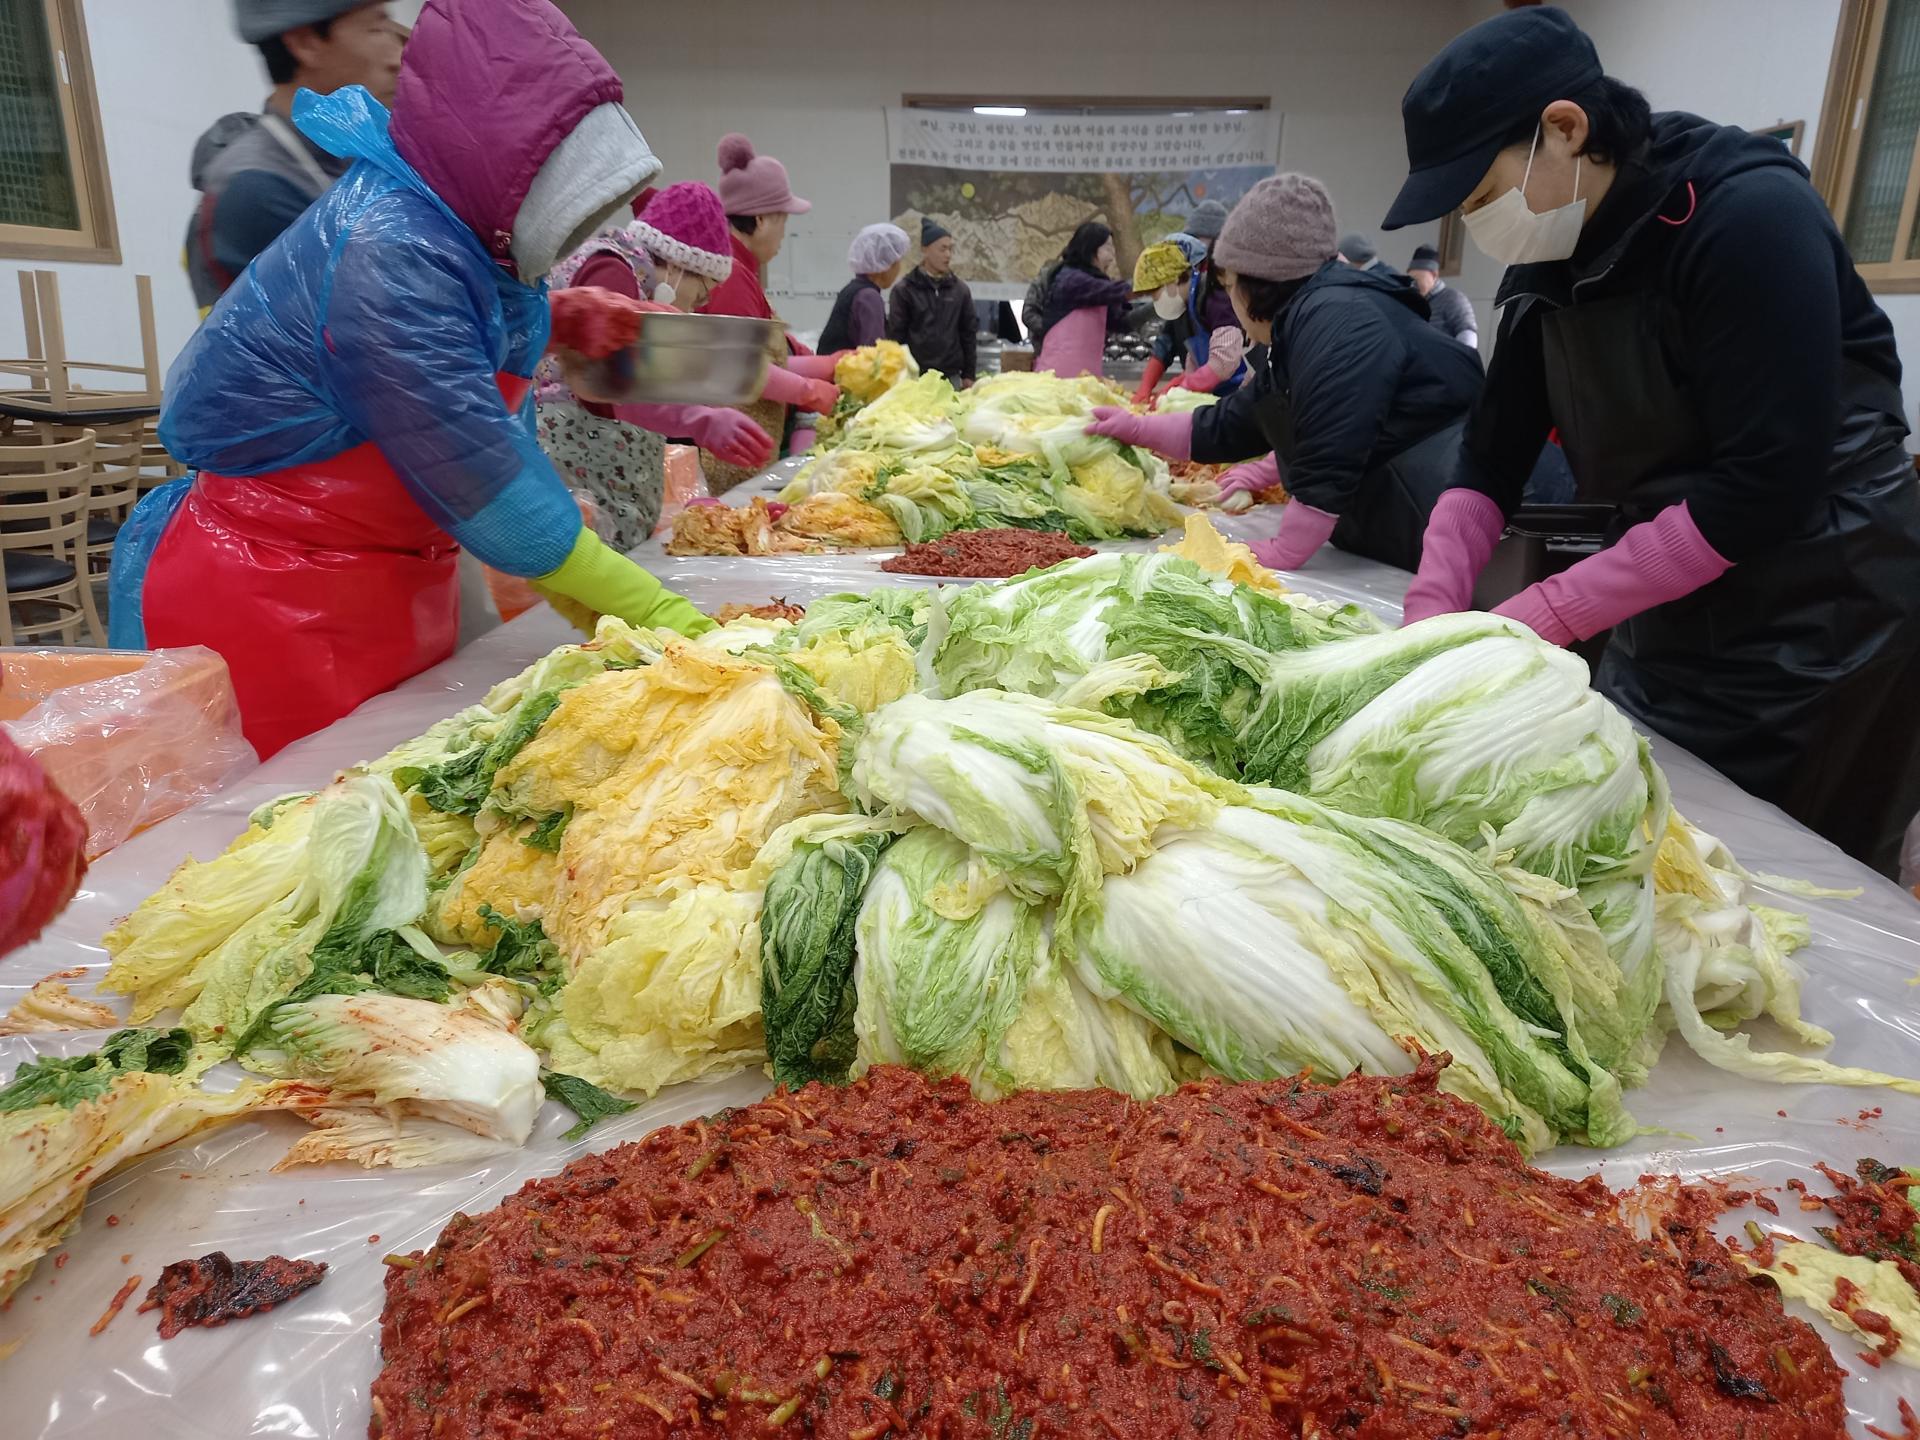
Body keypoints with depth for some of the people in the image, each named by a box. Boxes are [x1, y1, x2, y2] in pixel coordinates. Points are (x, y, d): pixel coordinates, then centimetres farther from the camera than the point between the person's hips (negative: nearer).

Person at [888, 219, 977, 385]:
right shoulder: (904, 290, -2)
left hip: (951, 376, 3)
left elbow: (969, 332, 11)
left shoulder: (960, 289, 8)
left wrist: (968, 374, 8)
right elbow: (895, 335, -2)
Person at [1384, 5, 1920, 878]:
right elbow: (1491, 459, 2)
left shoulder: (1749, 216, -20)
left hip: (1819, 631, -6)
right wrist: (1430, 611, -13)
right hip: (1666, 621, 6)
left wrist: (1545, 614, -24)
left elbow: (1764, 489, -25)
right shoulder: (1544, 266, 0)